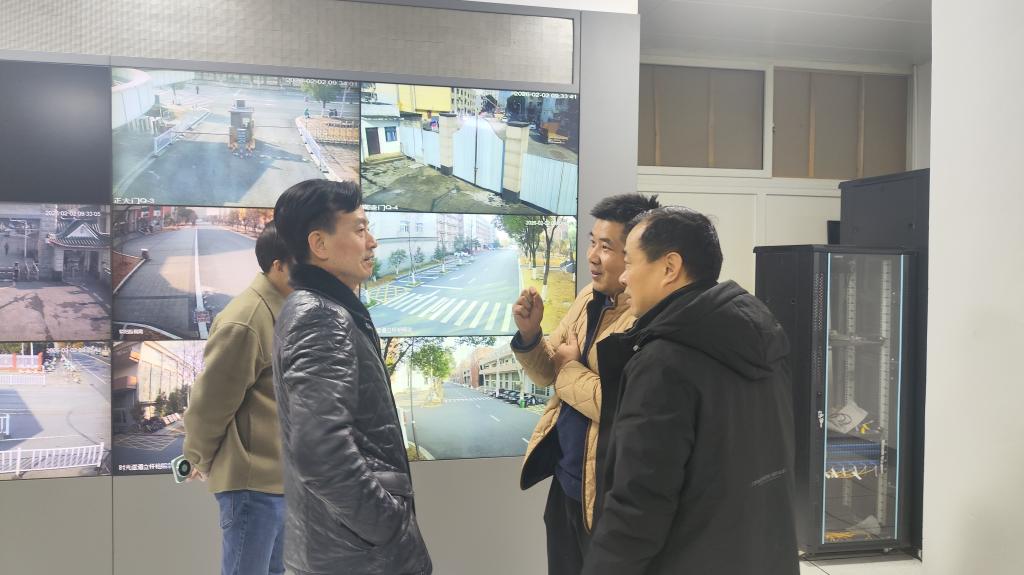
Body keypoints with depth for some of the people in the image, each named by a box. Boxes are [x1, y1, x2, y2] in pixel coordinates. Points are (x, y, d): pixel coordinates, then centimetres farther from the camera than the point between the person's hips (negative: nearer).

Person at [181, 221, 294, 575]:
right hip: (254, 481, -8)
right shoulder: (243, 322, -22)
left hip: (282, 476, 8)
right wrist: (201, 459, 2)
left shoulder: (286, 309, 6)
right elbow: (209, 402, -13)